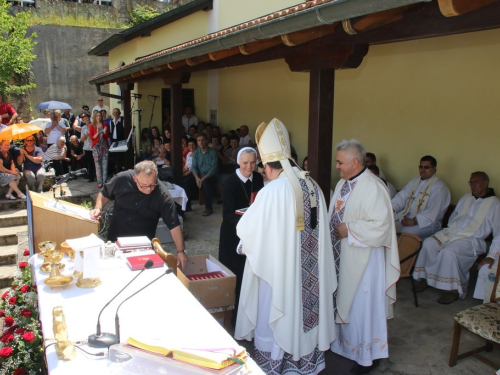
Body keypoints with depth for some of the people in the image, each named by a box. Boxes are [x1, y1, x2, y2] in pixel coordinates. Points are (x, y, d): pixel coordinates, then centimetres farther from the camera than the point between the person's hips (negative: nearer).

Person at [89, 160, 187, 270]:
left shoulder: (162, 194, -22)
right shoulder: (122, 179, -15)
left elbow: (174, 225, -20)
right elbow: (104, 194, 5)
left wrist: (180, 251, -24)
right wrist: (98, 208, -13)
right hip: (115, 239, 3)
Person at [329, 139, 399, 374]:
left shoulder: (372, 187, -22)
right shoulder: (343, 182, 6)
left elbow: (380, 225, -27)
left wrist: (349, 230, -20)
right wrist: (334, 231, 1)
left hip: (361, 259, -8)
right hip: (340, 256, 8)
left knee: (362, 305, 4)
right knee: (343, 300, 20)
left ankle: (369, 355, 22)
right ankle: (344, 340, 39)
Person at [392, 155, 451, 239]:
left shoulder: (439, 187, -5)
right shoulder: (414, 181, 19)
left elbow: (433, 211, -17)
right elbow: (402, 197, 13)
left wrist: (414, 221, -27)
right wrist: (392, 208, -8)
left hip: (427, 222, -7)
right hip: (406, 218, 7)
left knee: (405, 232, -35)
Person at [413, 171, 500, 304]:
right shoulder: (466, 197, 19)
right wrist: (447, 233, 7)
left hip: (471, 240, -6)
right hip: (451, 232, 6)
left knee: (448, 252, -33)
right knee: (429, 243, -21)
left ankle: (453, 290, -18)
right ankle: (424, 278, -12)